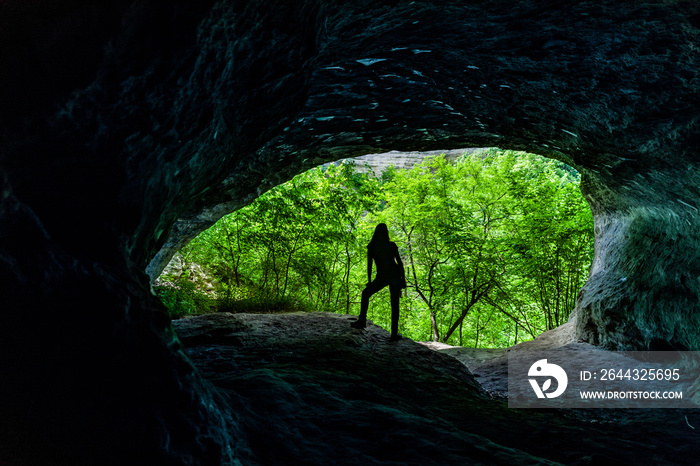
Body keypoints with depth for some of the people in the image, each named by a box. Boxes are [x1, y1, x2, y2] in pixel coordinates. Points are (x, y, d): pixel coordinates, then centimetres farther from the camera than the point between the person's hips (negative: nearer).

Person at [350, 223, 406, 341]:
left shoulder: (371, 247, 0)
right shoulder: (392, 245, 0)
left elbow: (369, 265, 0)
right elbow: (399, 262, -1)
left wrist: (369, 281, 8)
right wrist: (403, 279, 5)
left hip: (382, 277, -1)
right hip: (395, 276, 1)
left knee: (365, 294, 22)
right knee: (394, 304, 6)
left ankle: (362, 321, 19)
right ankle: (394, 333, 4)